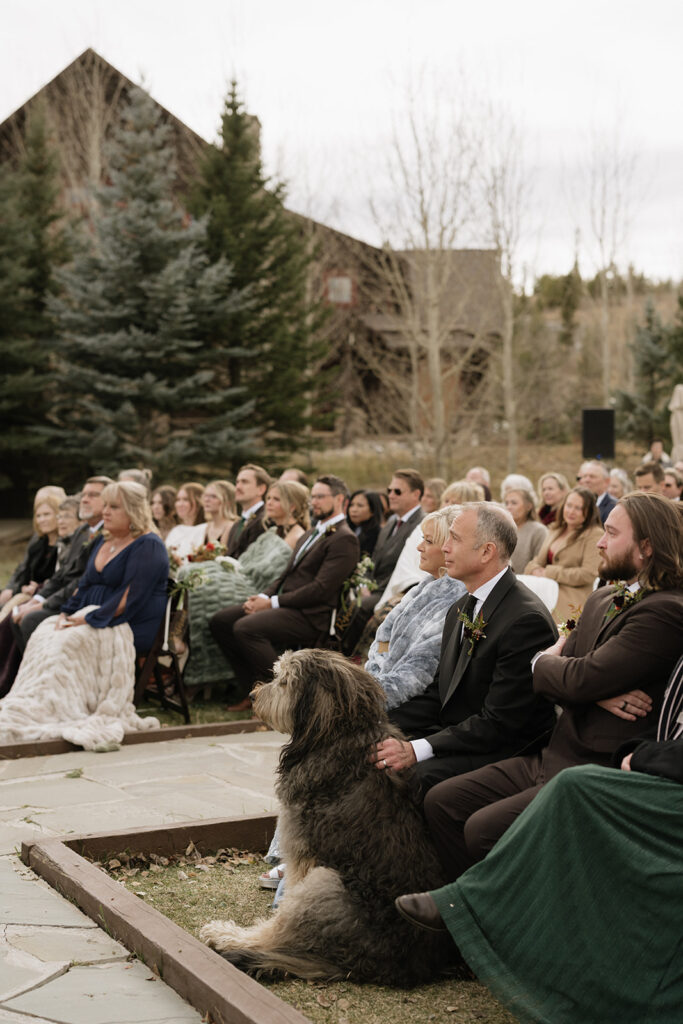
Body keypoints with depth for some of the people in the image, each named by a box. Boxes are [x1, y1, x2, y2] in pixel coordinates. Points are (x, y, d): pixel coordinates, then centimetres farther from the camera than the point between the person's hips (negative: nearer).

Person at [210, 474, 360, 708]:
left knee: (245, 627, -29)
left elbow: (321, 589, -17)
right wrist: (264, 596, 0)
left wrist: (273, 602, -15)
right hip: (285, 605, 10)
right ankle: (249, 688, 3)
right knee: (220, 621, -1)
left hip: (310, 616, -10)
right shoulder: (310, 534, 23)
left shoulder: (344, 540, -9)